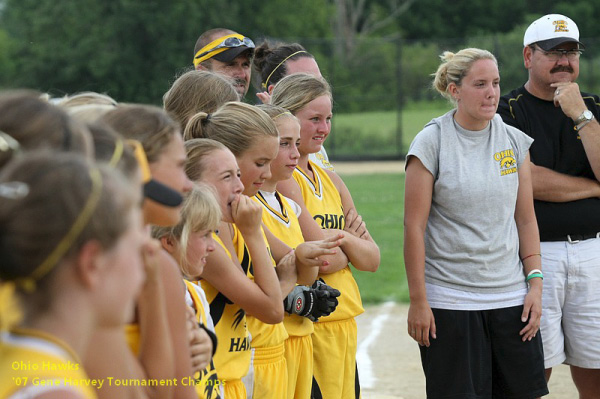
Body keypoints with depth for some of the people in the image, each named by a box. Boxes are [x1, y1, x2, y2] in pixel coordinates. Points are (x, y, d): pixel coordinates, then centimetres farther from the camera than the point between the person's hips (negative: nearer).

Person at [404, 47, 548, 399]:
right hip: (449, 300, -4)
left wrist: (535, 283, 3)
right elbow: (414, 226, -7)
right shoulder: (431, 142, -6)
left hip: (511, 297, 4)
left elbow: (526, 219, 11)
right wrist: (418, 301, -9)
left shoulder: (515, 141, 7)